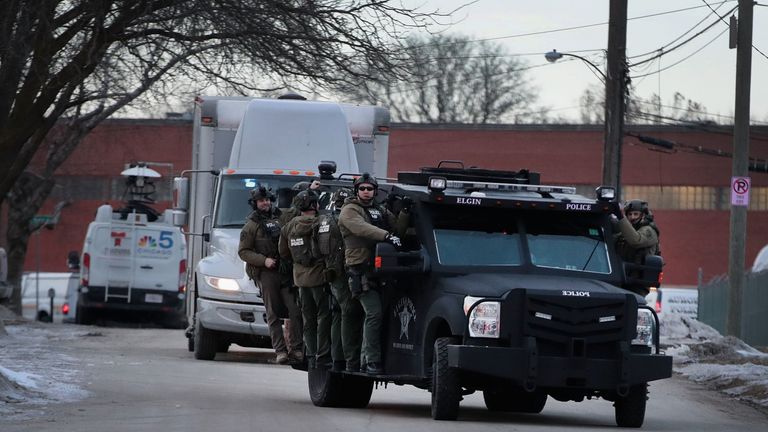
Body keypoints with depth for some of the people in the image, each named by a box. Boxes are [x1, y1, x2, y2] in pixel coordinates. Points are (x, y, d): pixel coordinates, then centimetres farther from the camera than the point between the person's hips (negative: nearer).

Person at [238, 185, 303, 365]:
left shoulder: (281, 217, 16)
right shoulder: (251, 225, 5)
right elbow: (243, 251, 1)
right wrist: (264, 260, -11)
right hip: (266, 273, -3)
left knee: (295, 309, -7)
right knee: (273, 314, -3)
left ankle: (296, 348, -4)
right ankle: (280, 351, -3)